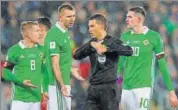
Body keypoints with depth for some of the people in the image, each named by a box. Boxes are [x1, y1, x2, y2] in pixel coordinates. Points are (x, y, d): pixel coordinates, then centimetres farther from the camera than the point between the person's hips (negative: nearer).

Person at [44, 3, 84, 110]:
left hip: (64, 83, 10)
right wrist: (62, 85, -24)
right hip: (57, 84, -10)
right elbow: (55, 64, -20)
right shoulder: (54, 34, -16)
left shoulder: (66, 33, 13)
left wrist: (71, 70, 34)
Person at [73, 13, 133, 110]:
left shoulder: (112, 41, -2)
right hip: (93, 87, 6)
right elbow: (76, 55, 3)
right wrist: (90, 45, -11)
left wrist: (107, 48, -22)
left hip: (108, 87, -6)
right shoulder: (92, 43, 13)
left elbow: (129, 51, -18)